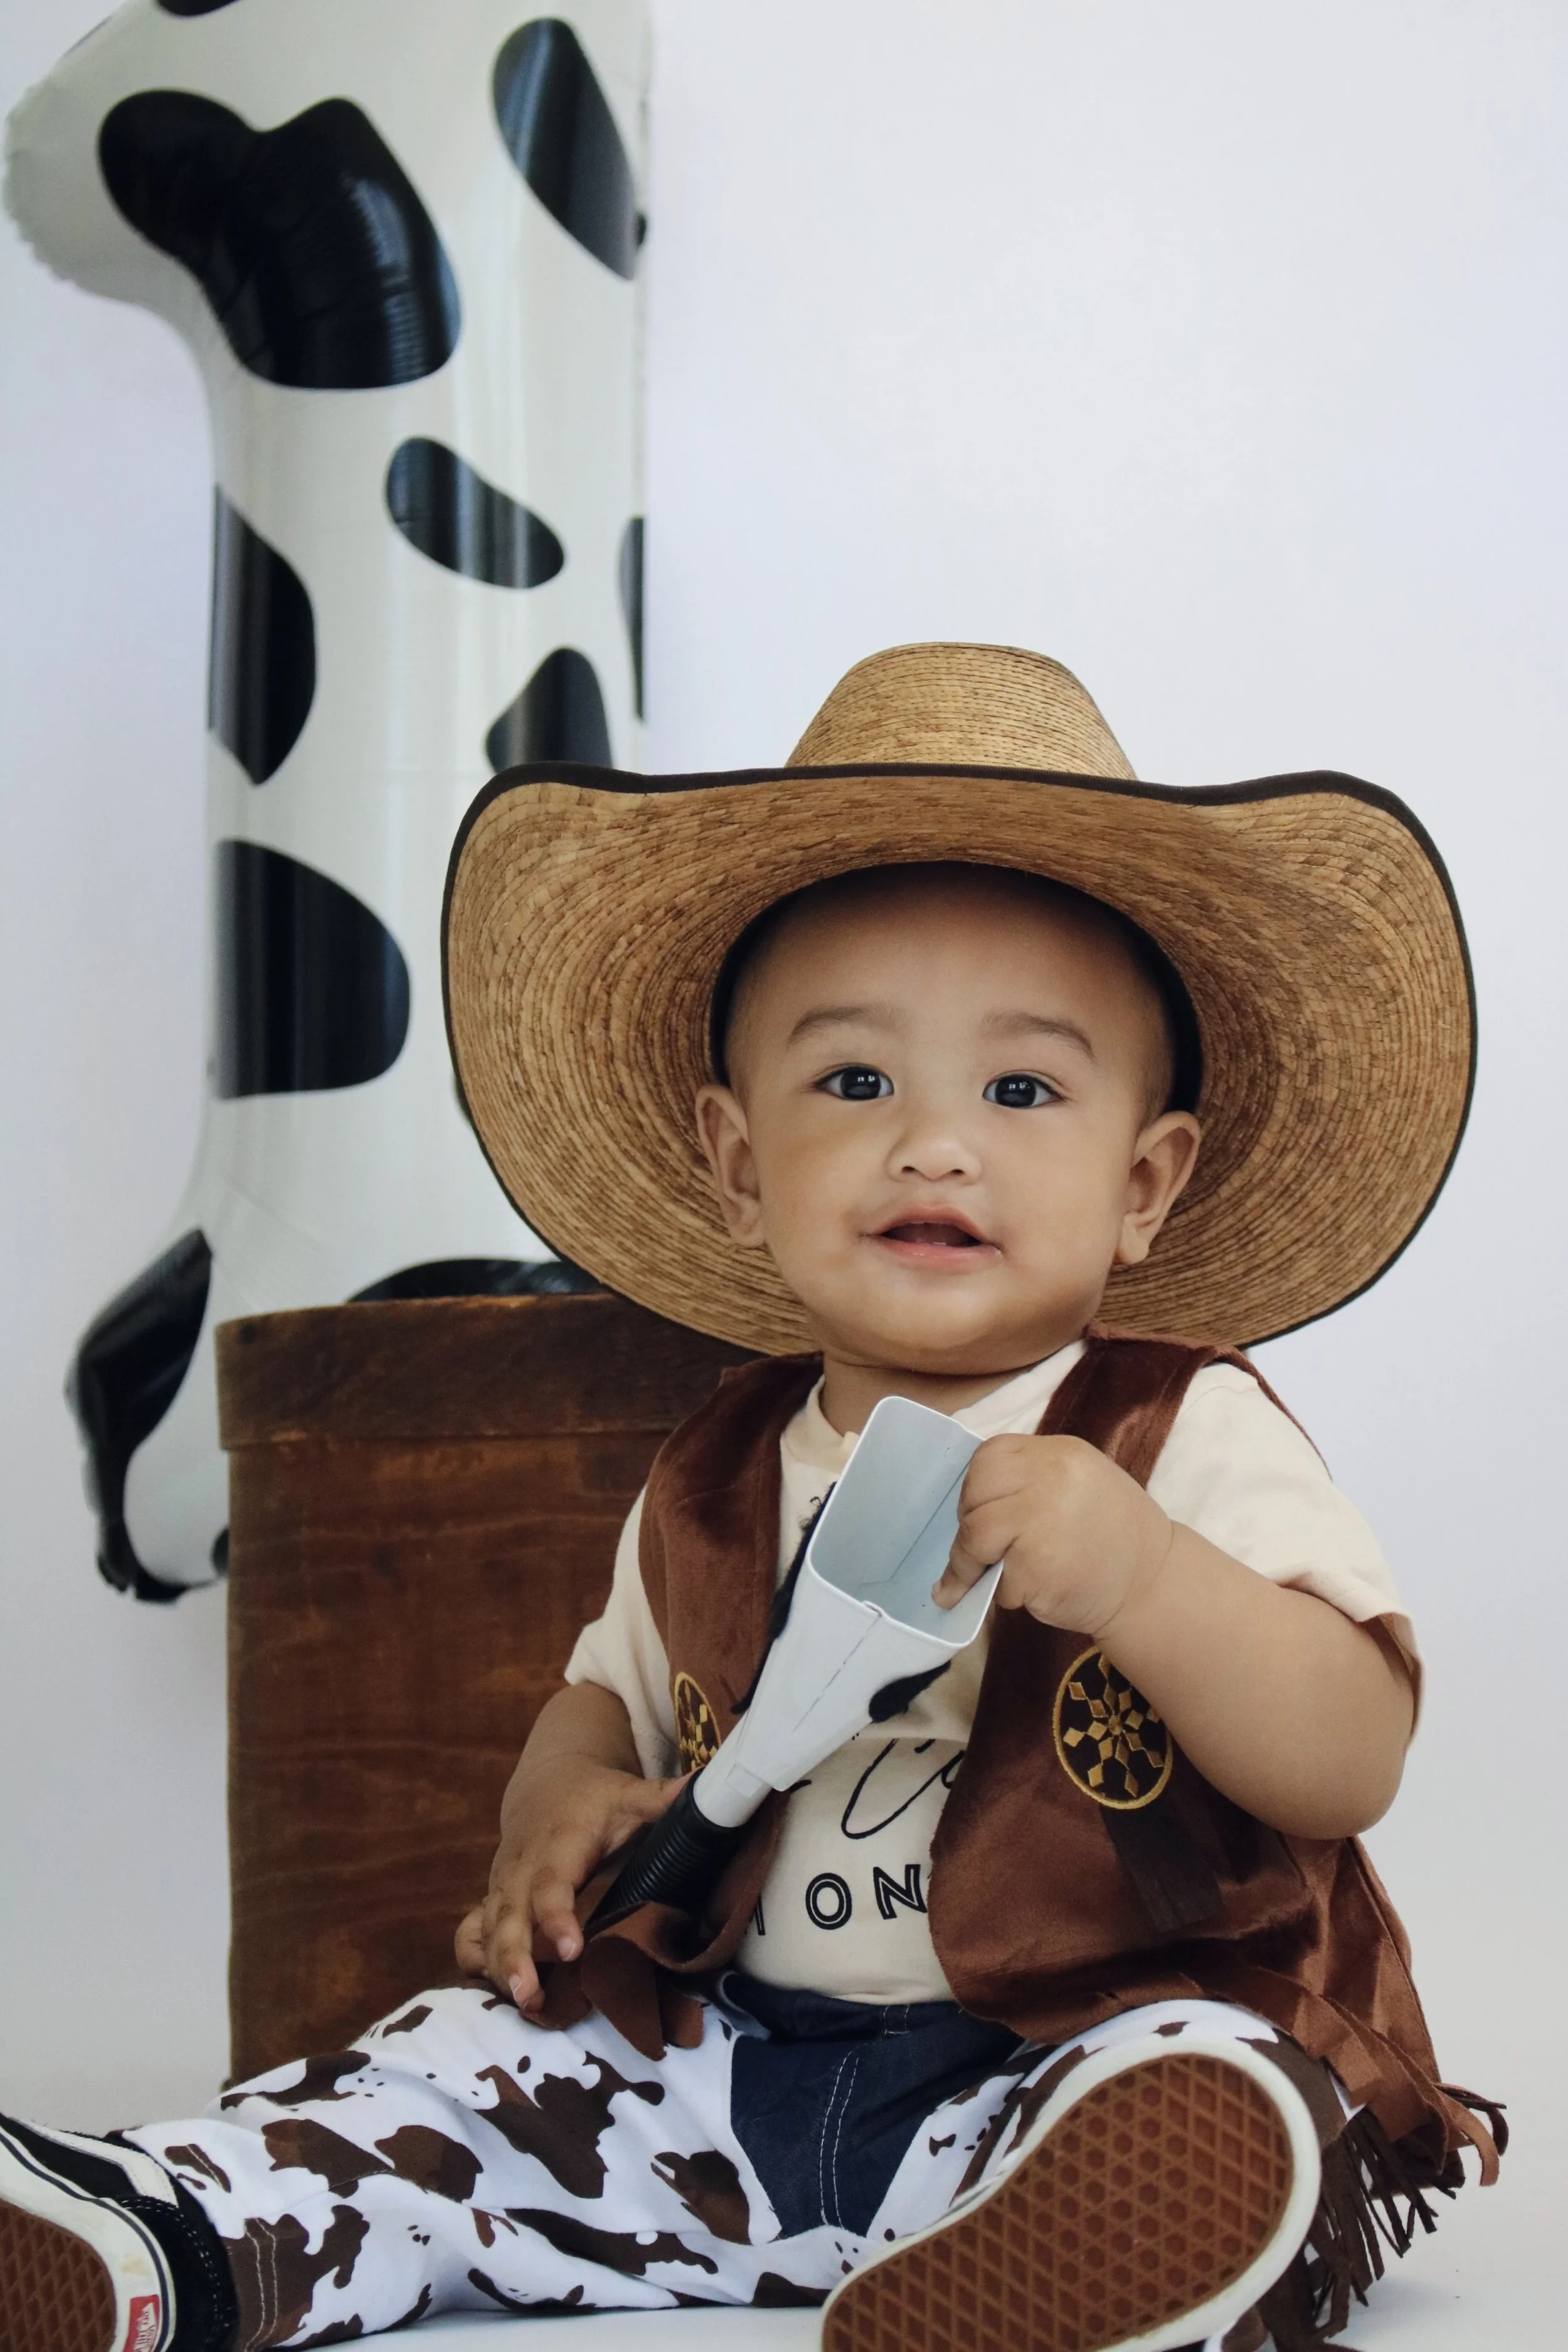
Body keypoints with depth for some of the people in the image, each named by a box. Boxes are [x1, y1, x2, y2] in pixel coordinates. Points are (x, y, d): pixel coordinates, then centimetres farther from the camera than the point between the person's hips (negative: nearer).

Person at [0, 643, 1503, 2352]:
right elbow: (619, 1689, 28)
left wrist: (1142, 1579, -31)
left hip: (1077, 2056, -6)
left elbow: (1352, 1761, -14)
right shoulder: (717, 1483, 11)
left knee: (1218, 2137, -36)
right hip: (729, 2066, 6)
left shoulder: (1192, 1442, -5)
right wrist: (564, 1801, 3)